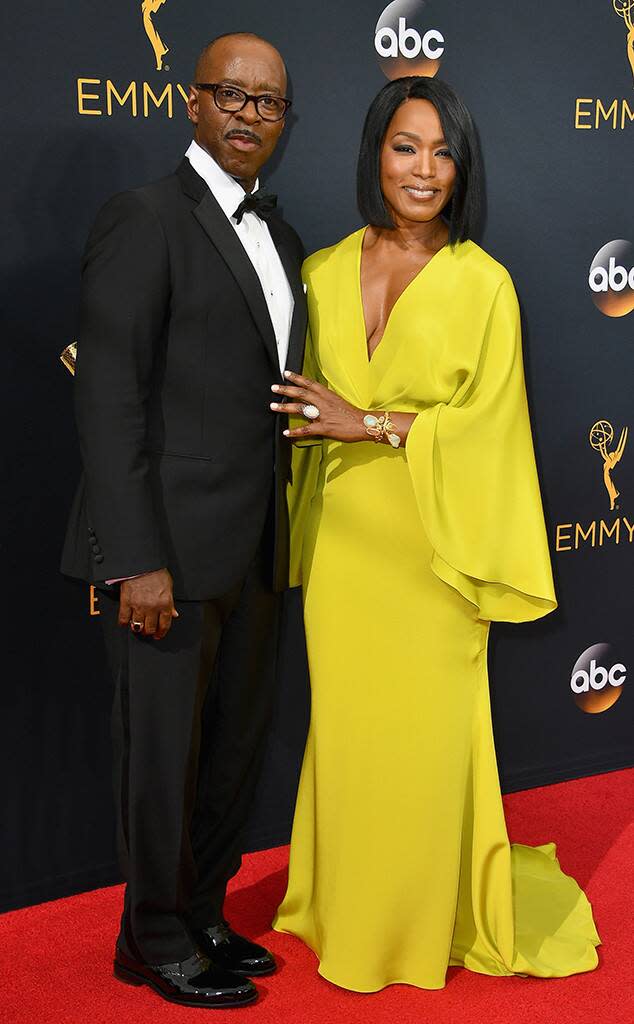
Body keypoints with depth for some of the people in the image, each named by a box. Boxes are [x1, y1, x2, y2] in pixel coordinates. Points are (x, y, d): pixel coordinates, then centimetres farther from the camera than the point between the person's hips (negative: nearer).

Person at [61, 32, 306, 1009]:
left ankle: (202, 916, 35)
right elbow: (108, 395, -15)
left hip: (254, 550, 8)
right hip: (173, 543, -8)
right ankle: (156, 940, 25)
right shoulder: (145, 218, -10)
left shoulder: (279, 238, 14)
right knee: (165, 748, 6)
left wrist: (285, 528, 12)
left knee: (237, 744, 17)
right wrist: (139, 560, -20)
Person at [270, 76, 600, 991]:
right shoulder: (325, 273, 6)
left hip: (430, 546, -3)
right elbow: (307, 416, 11)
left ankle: (424, 920, 25)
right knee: (345, 724, 10)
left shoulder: (483, 283, -4)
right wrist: (300, 533, 11)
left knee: (425, 734, 4)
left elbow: (489, 419, -7)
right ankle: (348, 906, 30)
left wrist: (373, 424, -15)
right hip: (342, 540, 3)